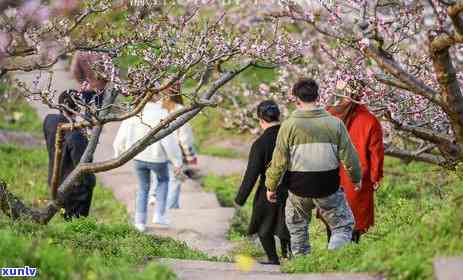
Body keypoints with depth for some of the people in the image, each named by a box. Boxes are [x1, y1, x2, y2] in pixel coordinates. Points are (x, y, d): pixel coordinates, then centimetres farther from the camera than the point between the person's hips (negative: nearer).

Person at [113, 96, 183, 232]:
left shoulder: (133, 114, -8)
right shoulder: (160, 115, -20)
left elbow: (121, 138, -3)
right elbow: (168, 140, -21)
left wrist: (119, 154, 15)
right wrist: (177, 160, -12)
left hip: (138, 157, 3)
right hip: (157, 157, -3)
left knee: (143, 187, 23)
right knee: (163, 179, 27)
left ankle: (140, 221, 20)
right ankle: (159, 215, 20)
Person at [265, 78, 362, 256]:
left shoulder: (289, 125, -8)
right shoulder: (335, 123, -6)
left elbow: (279, 160, -6)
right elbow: (349, 157, -1)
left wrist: (271, 186, 7)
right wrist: (356, 179, 16)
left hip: (299, 188, 1)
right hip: (328, 187, 0)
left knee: (297, 228, 23)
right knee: (343, 226, 12)